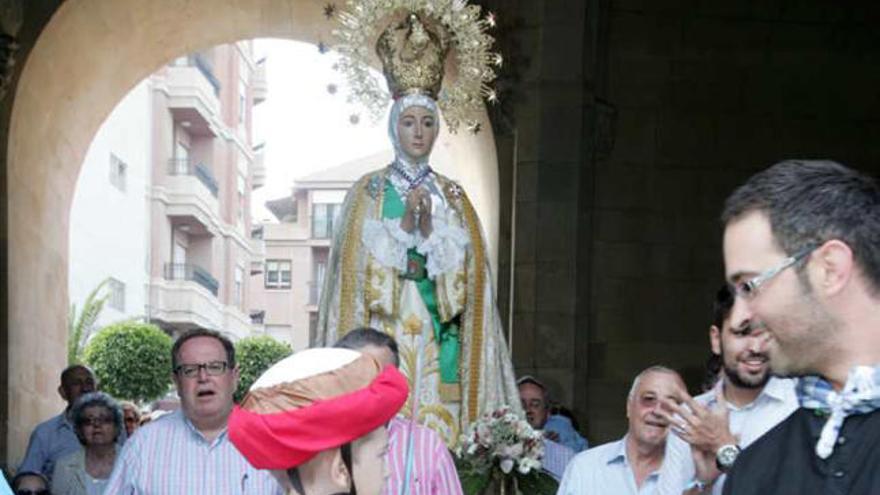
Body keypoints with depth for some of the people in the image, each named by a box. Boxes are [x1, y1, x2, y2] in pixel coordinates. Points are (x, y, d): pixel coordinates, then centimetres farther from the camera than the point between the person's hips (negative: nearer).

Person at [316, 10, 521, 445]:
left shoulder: (453, 197, 14)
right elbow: (362, 263, -2)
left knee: (440, 421, -4)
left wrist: (428, 226, -10)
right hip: (384, 331, -2)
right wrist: (406, 221, -13)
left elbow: (462, 269, 5)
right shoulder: (368, 191, 7)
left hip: (438, 334, 2)